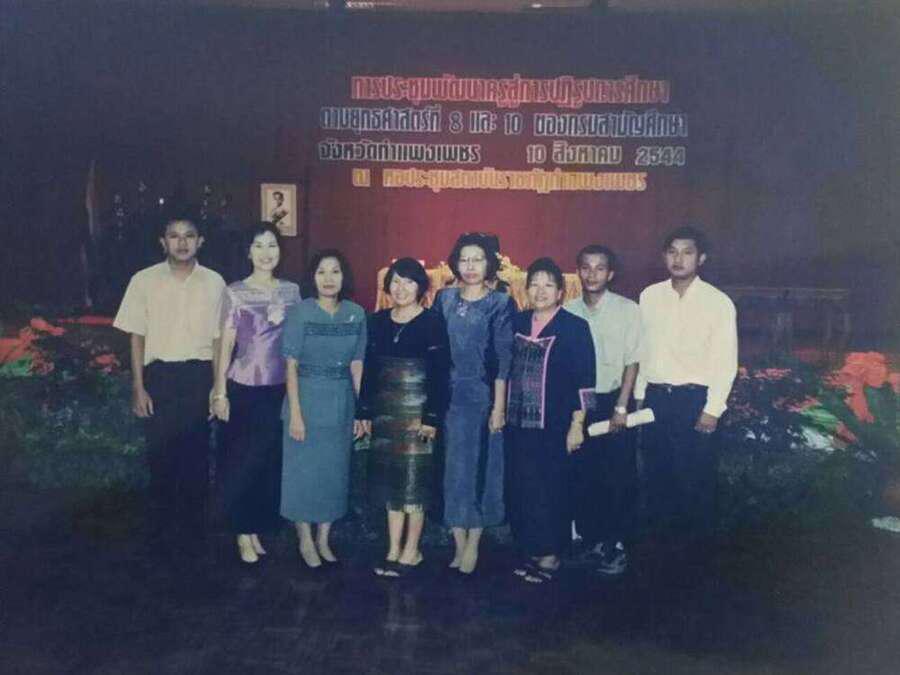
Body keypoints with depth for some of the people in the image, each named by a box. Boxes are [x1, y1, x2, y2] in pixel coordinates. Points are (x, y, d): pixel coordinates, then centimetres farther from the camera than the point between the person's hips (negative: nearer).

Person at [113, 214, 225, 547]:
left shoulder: (213, 282, 1)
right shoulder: (144, 280, -1)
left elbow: (218, 339, 4)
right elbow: (137, 337, 2)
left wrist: (218, 387, 1)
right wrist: (138, 387, -2)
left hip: (199, 374, 0)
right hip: (160, 374, 0)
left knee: (197, 451, 7)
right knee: (161, 450, 5)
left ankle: (194, 520, 23)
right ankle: (164, 523, 22)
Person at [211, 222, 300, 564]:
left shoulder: (291, 291, 6)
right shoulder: (235, 293, -3)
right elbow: (225, 345, -2)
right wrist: (220, 392, -5)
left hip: (280, 388, 3)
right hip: (244, 388, -3)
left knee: (271, 462, 9)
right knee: (242, 462, 3)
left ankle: (257, 530, 24)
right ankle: (243, 535, 16)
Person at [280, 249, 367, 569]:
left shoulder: (356, 314, 2)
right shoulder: (300, 312, -7)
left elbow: (356, 365, 5)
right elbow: (291, 365, -9)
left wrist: (362, 410, 2)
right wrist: (295, 412, -13)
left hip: (341, 402, 3)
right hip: (307, 398, -3)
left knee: (335, 470, 11)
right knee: (304, 469, 5)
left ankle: (323, 540, 26)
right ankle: (305, 541, 21)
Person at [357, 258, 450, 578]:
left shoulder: (433, 323, -6)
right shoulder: (377, 321, 8)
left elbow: (440, 373, -10)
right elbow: (369, 369, 10)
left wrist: (432, 417, -14)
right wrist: (364, 412, 7)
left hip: (417, 410, -5)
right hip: (385, 410, 5)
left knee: (413, 480, 0)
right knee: (389, 480, 9)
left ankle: (411, 551, 13)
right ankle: (394, 549, 19)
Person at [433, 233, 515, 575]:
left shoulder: (501, 304, -2)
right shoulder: (444, 299, 8)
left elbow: (503, 359, -6)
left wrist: (499, 406, -10)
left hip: (483, 396, -3)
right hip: (448, 395, 3)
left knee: (480, 468, 3)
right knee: (452, 467, 6)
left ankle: (473, 544, 15)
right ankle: (459, 545, 17)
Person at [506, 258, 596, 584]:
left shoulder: (575, 327, -4)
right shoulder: (516, 322, 9)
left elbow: (584, 381, -6)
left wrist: (577, 425, -10)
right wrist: (500, 411, 12)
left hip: (554, 426, -4)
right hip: (518, 423, 5)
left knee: (549, 491, 0)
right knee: (521, 489, 8)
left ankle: (550, 556, 15)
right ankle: (530, 550, 22)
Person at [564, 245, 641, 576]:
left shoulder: (627, 310, -5)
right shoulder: (568, 311, 2)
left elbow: (632, 362, -5)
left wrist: (621, 407, -9)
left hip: (612, 400, -2)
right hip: (577, 402, 3)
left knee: (619, 478, 2)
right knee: (582, 476, 8)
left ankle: (615, 546, 17)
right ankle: (590, 542, 23)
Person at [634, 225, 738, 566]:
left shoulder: (718, 303, -6)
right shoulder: (650, 296, 5)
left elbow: (726, 362, -6)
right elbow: (642, 349, 9)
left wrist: (712, 409, -10)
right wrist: (639, 395, 9)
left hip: (694, 399, -4)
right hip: (655, 397, 4)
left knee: (695, 476, 4)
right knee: (657, 472, 12)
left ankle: (695, 548, 23)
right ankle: (666, 540, 30)